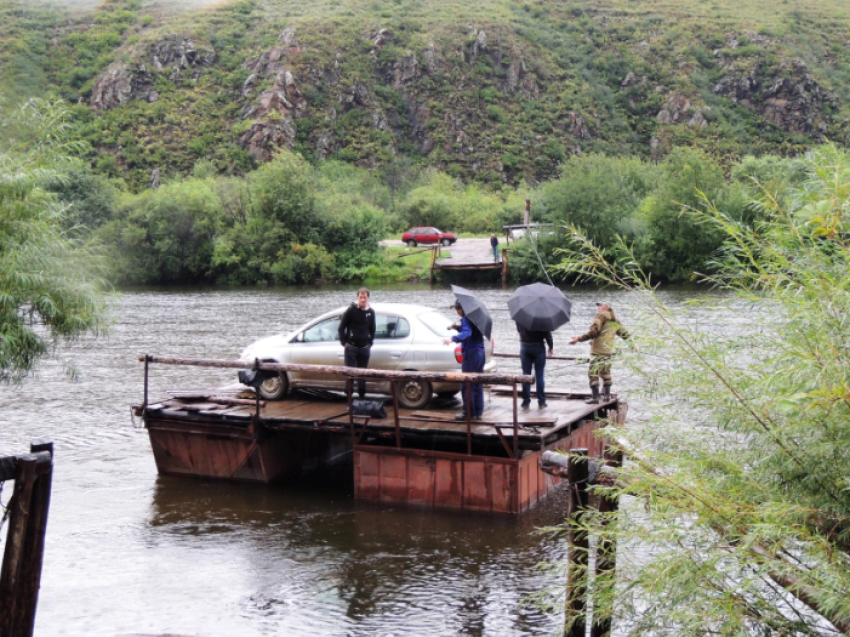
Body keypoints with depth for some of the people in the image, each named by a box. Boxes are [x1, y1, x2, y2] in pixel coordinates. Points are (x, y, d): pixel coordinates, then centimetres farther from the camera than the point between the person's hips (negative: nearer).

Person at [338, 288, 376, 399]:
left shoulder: (371, 312, 6)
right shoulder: (351, 310, -6)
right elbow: (341, 327, -3)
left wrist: (370, 343, 9)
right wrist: (344, 342, -7)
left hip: (365, 348, 3)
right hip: (351, 347, -3)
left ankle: (361, 396, 16)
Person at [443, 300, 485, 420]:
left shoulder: (466, 318, -14)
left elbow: (467, 333, -31)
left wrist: (453, 339, -44)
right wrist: (457, 327, 16)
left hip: (470, 353, -9)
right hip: (479, 352, 9)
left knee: (466, 385, -2)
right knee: (477, 384, 14)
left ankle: (468, 412, 1)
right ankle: (478, 412, 17)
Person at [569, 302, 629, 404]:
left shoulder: (601, 316, -6)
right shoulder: (615, 322, 16)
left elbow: (593, 332, -17)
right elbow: (624, 334, 22)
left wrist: (579, 339, -16)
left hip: (598, 350, -8)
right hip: (608, 350, 8)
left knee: (593, 373, -6)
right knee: (605, 373, 19)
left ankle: (595, 397, -10)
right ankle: (607, 395, 20)